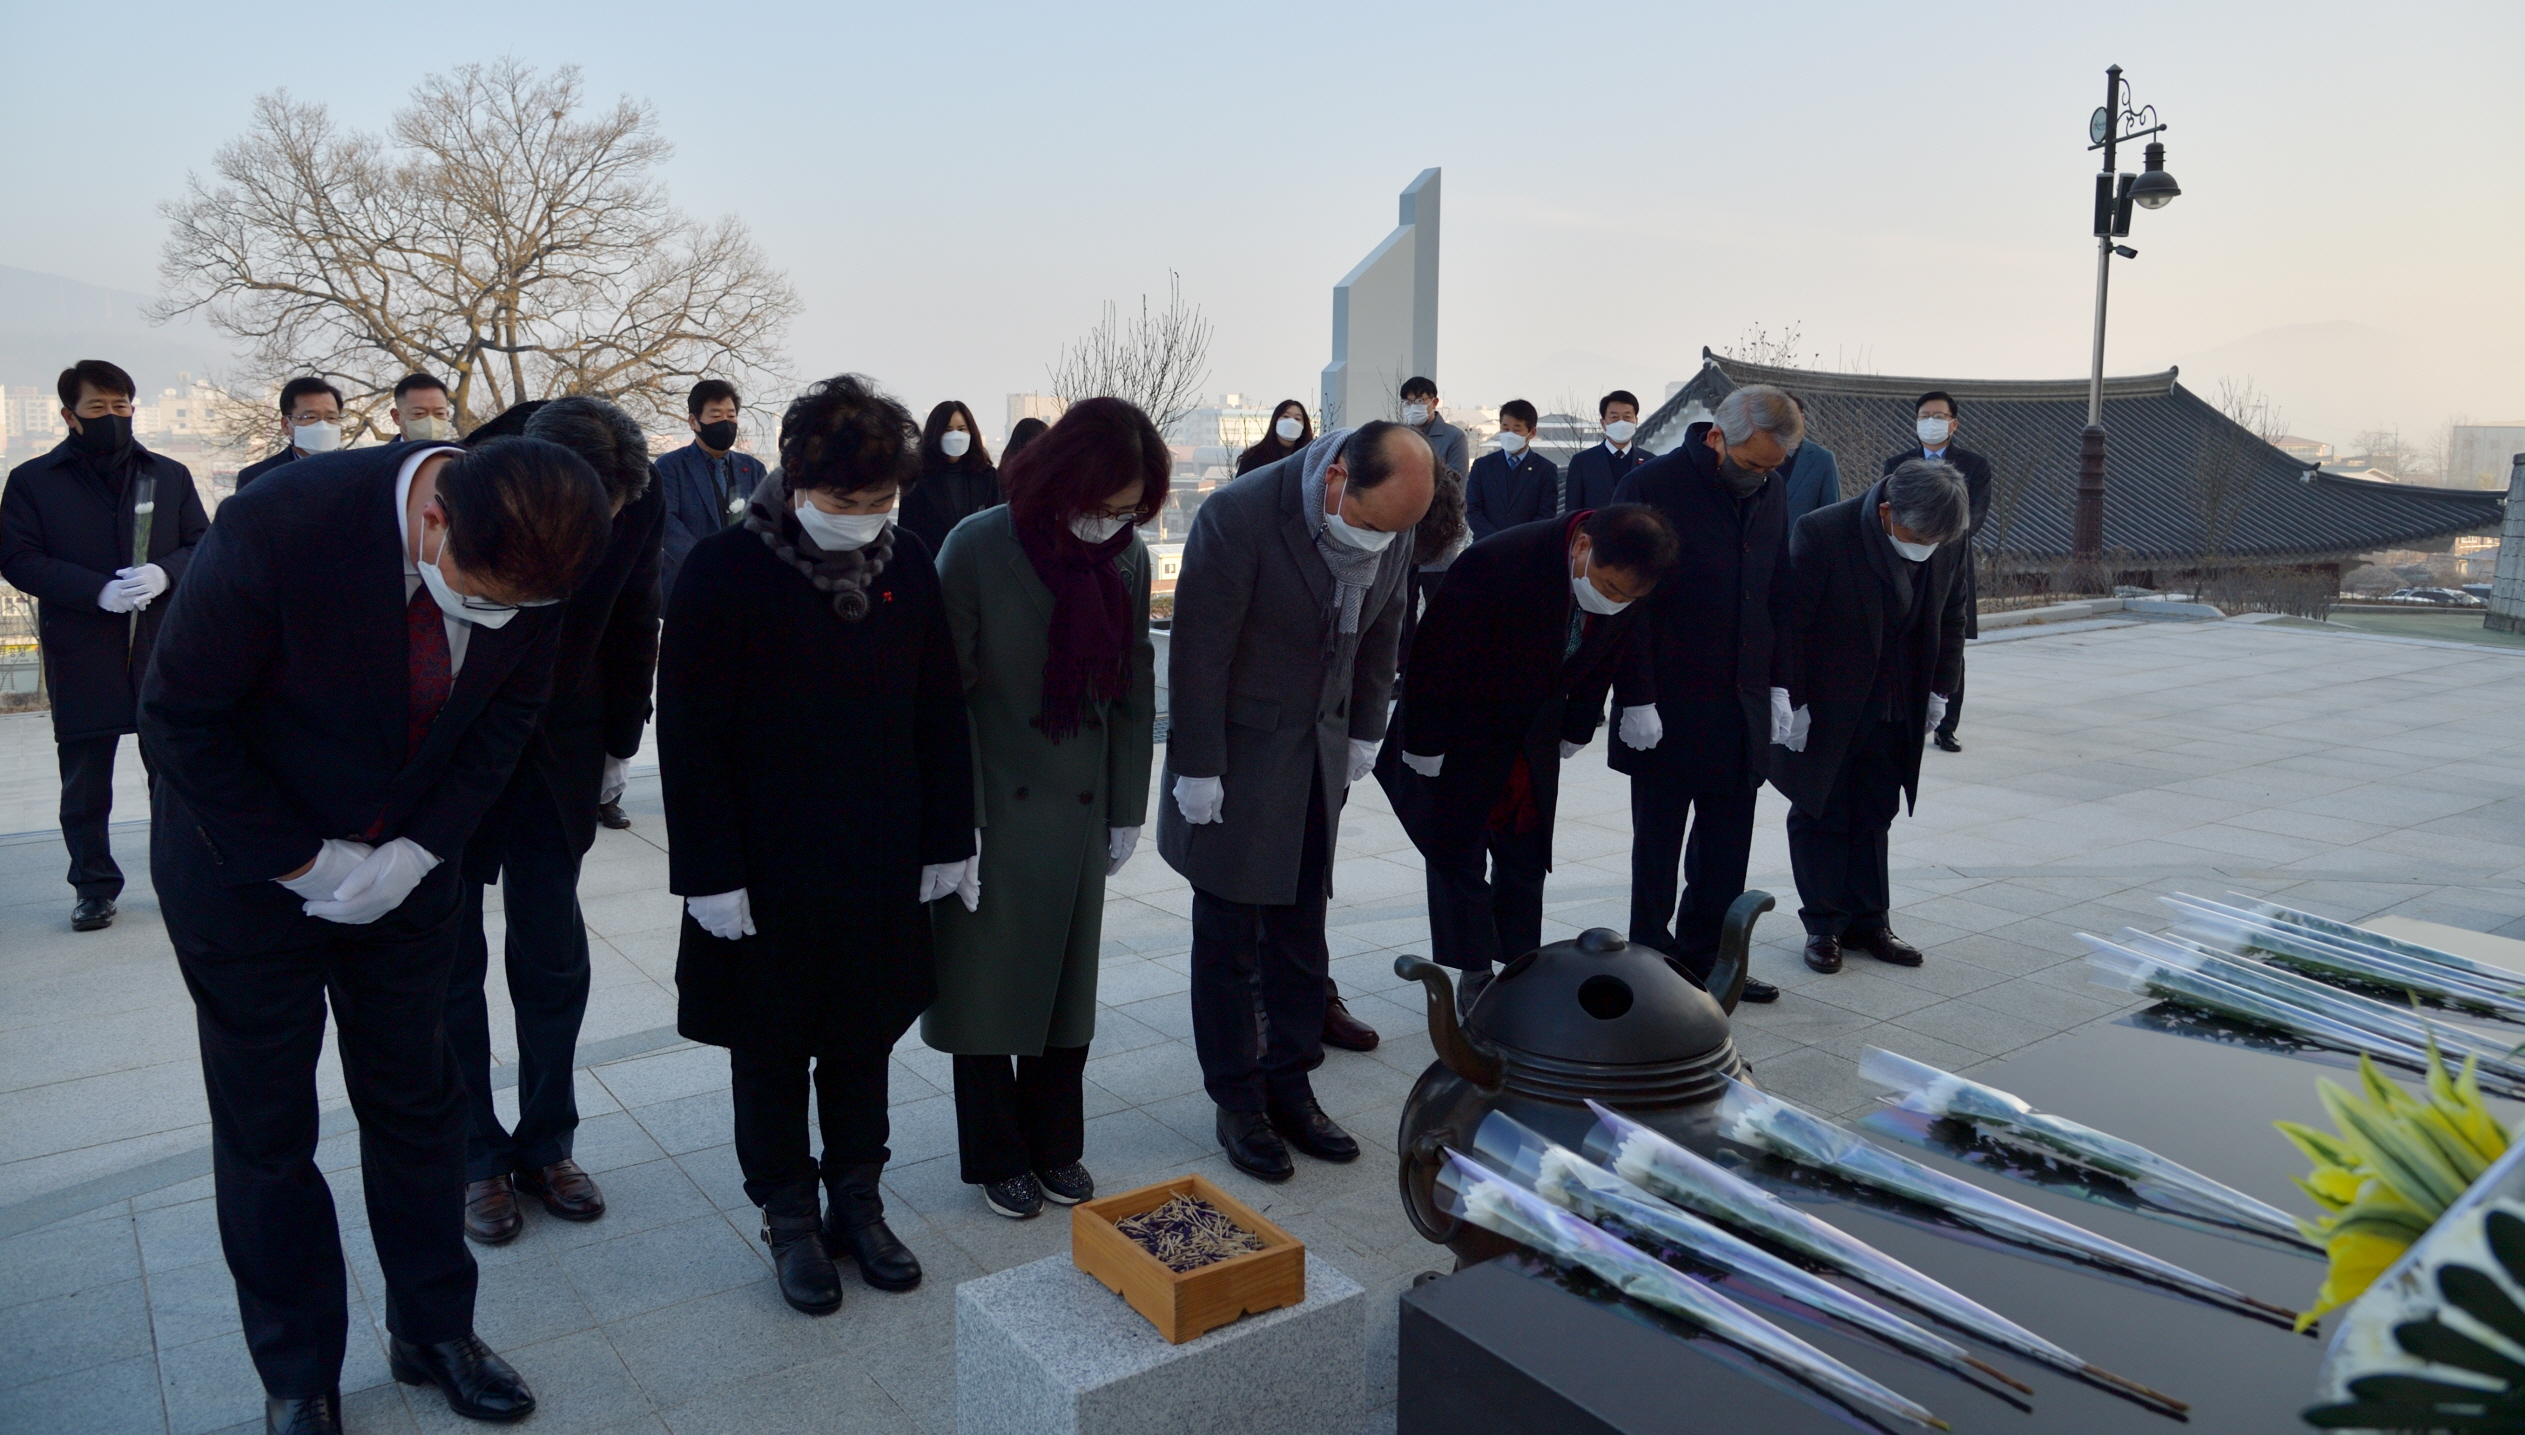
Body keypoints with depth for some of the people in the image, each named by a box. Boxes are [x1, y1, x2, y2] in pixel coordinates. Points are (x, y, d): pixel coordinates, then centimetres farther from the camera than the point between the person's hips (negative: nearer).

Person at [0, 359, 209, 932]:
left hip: (163, 651, 1)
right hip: (81, 662, -1)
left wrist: (164, 573, -14)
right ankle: (94, 887, 18)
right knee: (85, 787, 7)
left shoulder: (170, 476, 10)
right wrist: (99, 590, -18)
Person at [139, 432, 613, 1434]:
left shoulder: (526, 560, -19)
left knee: (418, 1103, 12)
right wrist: (300, 863, -17)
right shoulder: (278, 526, -31)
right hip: (247, 858, -3)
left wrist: (423, 848, -9)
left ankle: (432, 1332, 31)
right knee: (265, 1128, 8)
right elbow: (181, 717, -18)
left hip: (408, 861, 3)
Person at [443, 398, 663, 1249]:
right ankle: (475, 1161, 22)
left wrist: (618, 741, 8)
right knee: (452, 964, 7)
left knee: (554, 962, 8)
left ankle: (546, 1146, 24)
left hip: (556, 759, 3)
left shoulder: (638, 507, -16)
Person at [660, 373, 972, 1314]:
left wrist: (947, 840, 5)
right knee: (771, 1054, 12)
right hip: (765, 873, -3)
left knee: (864, 1041, 16)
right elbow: (690, 738, -12)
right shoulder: (725, 572, -13)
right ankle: (791, 1221, 29)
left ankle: (857, 1202, 33)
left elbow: (939, 718, 6)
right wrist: (711, 873, -14)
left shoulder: (906, 569, -1)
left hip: (879, 866, 4)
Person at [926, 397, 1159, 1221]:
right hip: (994, 811, -4)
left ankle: (1055, 1145, 31)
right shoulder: (979, 548, -15)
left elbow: (1135, 689, 5)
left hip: (1079, 811, 4)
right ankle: (997, 1157, 26)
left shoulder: (1128, 558, -2)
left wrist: (1127, 810, 6)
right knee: (987, 985, 9)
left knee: (1068, 983, 14)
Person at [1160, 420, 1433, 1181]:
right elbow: (1199, 652, -19)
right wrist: (1198, 770, -16)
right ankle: (1237, 1103, 20)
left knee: (1301, 934, 12)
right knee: (1229, 939, 6)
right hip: (1237, 758, -5)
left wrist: (1365, 733, 10)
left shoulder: (1392, 527, -6)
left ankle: (1289, 1087, 26)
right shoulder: (1239, 515, -23)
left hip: (1320, 758, 5)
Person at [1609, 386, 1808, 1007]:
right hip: (1665, 708, -5)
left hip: (1741, 704, 6)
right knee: (1658, 845, 6)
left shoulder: (1772, 491, 8)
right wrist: (1636, 698, -15)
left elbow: (1778, 595, 16)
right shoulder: (1651, 486, -11)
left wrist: (1777, 681, 9)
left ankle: (1706, 961, 23)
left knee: (1727, 843, 10)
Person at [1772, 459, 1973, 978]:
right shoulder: (1821, 533, -22)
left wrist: (1939, 690, 8)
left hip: (1895, 715, 4)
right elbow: (1788, 622, -18)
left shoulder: (1949, 545, -6)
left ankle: (1868, 923, 24)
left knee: (1874, 817, 13)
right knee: (1820, 817, 7)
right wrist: (1788, 699, -17)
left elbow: (1950, 620, 10)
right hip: (1823, 712, -4)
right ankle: (1824, 927, 19)